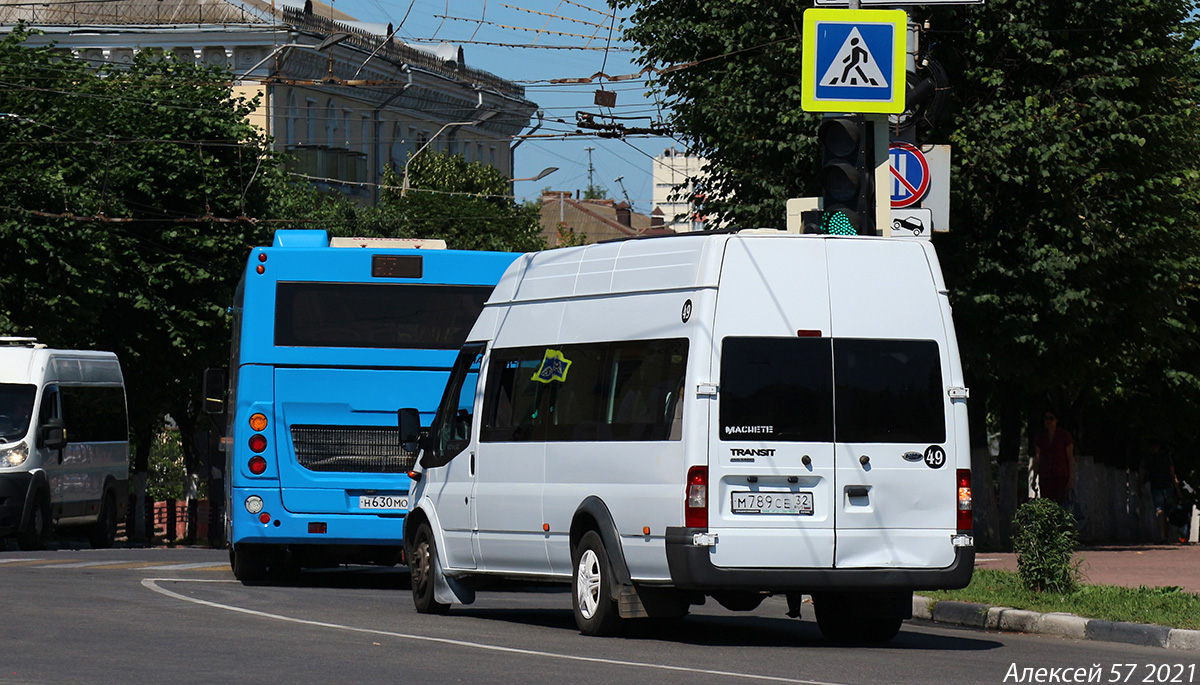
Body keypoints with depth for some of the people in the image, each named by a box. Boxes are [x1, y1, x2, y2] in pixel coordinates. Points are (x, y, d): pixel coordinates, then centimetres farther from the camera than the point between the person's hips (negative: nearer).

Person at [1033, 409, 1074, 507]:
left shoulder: (1065, 435, 0)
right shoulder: (1041, 438, 10)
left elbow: (1070, 458, -1)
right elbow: (1037, 460, 14)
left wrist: (1071, 478, -7)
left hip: (1061, 477, -3)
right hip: (1045, 477, 3)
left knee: (1062, 505, -10)